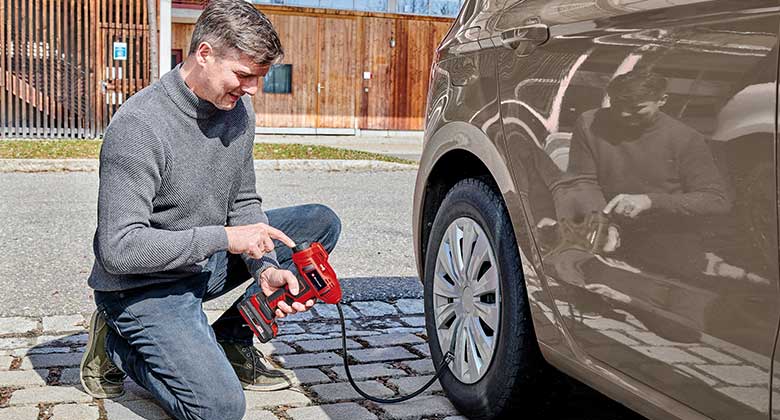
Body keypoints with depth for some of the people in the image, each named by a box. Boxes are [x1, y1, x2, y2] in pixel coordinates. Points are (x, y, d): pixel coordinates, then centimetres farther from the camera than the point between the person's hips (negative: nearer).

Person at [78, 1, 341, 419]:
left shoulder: (238, 108, -2)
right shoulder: (138, 126, -26)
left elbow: (244, 201, 6)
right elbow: (118, 250, -28)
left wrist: (265, 267, -12)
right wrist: (224, 238, -28)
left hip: (208, 260, 8)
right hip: (145, 286, -8)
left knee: (322, 223, 0)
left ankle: (232, 341, 6)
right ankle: (116, 343, 4)